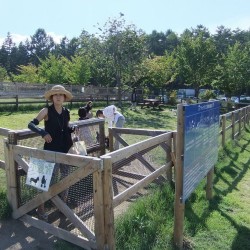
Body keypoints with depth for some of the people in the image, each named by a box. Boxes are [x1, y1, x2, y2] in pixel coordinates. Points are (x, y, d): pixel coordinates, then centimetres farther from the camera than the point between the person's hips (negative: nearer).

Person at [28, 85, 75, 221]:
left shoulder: (66, 112, 6)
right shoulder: (46, 111, -8)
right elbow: (31, 124, -9)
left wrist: (73, 128, -2)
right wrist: (43, 133, -24)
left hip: (65, 148, 5)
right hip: (51, 149, -5)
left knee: (66, 175, 12)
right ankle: (40, 208, 15)